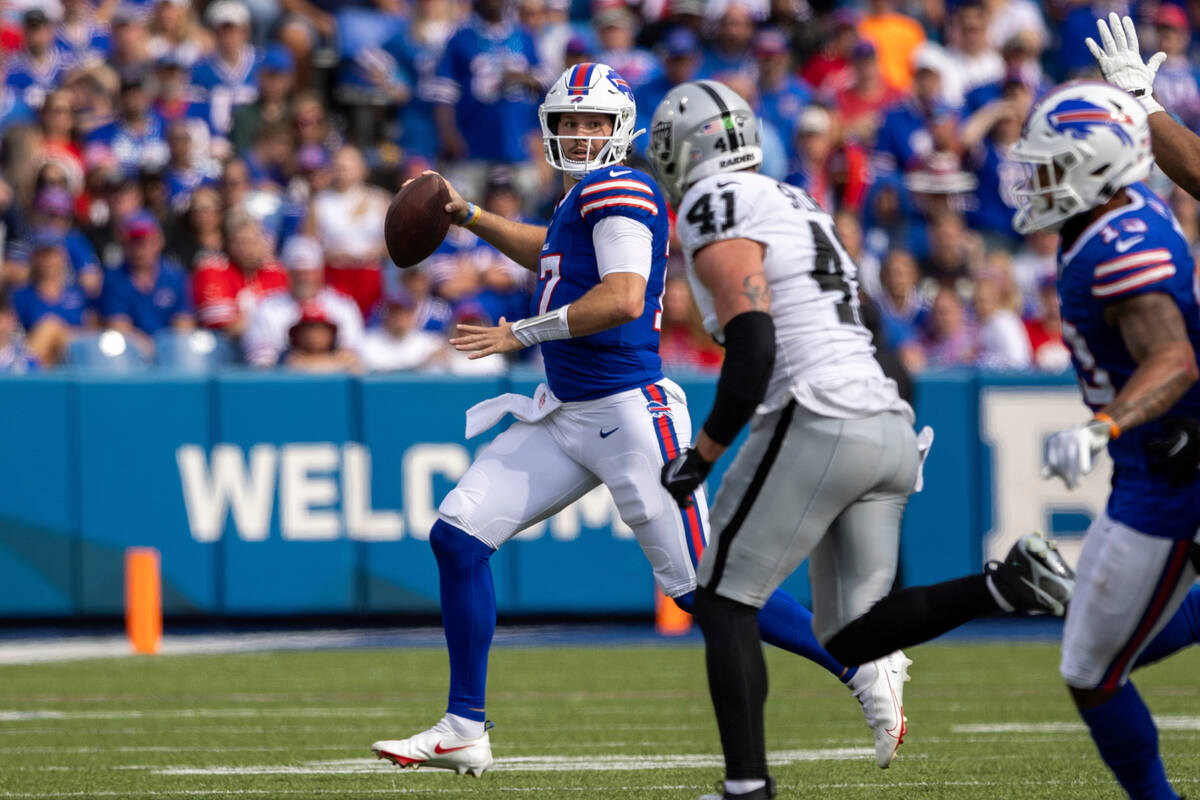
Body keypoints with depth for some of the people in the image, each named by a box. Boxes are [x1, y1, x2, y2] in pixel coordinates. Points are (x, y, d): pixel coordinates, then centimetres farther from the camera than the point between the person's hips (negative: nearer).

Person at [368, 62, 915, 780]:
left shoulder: (618, 188, -12)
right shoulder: (584, 194, 15)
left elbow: (623, 298, -25)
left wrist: (522, 333, -20)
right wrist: (468, 217, 39)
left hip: (629, 414, -9)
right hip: (565, 414, 9)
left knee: (704, 587, -7)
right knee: (458, 533, 0)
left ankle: (867, 672, 8)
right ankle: (464, 731, 5)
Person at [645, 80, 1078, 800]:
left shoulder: (715, 212, -6)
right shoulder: (796, 206, 23)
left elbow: (753, 351, -15)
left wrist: (702, 454, -8)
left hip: (817, 420, -9)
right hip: (888, 424, 9)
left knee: (724, 604, 3)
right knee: (853, 635, 9)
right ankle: (1007, 585, -8)